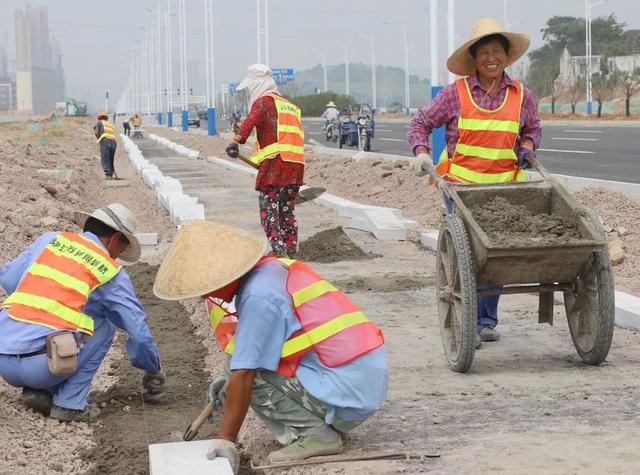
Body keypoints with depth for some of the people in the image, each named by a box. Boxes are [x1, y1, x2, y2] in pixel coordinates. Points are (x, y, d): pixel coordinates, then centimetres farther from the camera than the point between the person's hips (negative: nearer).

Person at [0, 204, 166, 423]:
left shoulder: (51, 239, 16)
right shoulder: (111, 271, 6)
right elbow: (139, 332, 10)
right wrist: (154, 372, 27)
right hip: (43, 366, -5)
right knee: (103, 325, 20)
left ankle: (38, 391, 12)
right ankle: (69, 403, 8)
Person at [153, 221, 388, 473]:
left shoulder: (257, 297, -17)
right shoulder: (272, 268, 10)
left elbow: (244, 375, -16)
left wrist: (225, 440, -11)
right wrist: (231, 378, 20)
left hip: (348, 396, -9)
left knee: (248, 370, -6)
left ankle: (316, 433, -5)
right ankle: (328, 423, 13)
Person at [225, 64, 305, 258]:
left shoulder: (264, 101, 2)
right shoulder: (290, 105, 26)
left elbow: (251, 120, -19)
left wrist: (236, 141, -31)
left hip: (275, 161, -8)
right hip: (296, 163, 8)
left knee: (268, 209, -5)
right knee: (288, 211, 15)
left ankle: (278, 251, -15)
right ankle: (291, 252, 17)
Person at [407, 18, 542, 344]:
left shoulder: (521, 96, 7)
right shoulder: (456, 93, -1)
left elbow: (533, 128, 25)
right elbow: (421, 122, 7)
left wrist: (527, 146, 5)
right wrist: (421, 152, -9)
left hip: (502, 187, 3)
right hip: (461, 183, -3)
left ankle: (487, 321, 17)